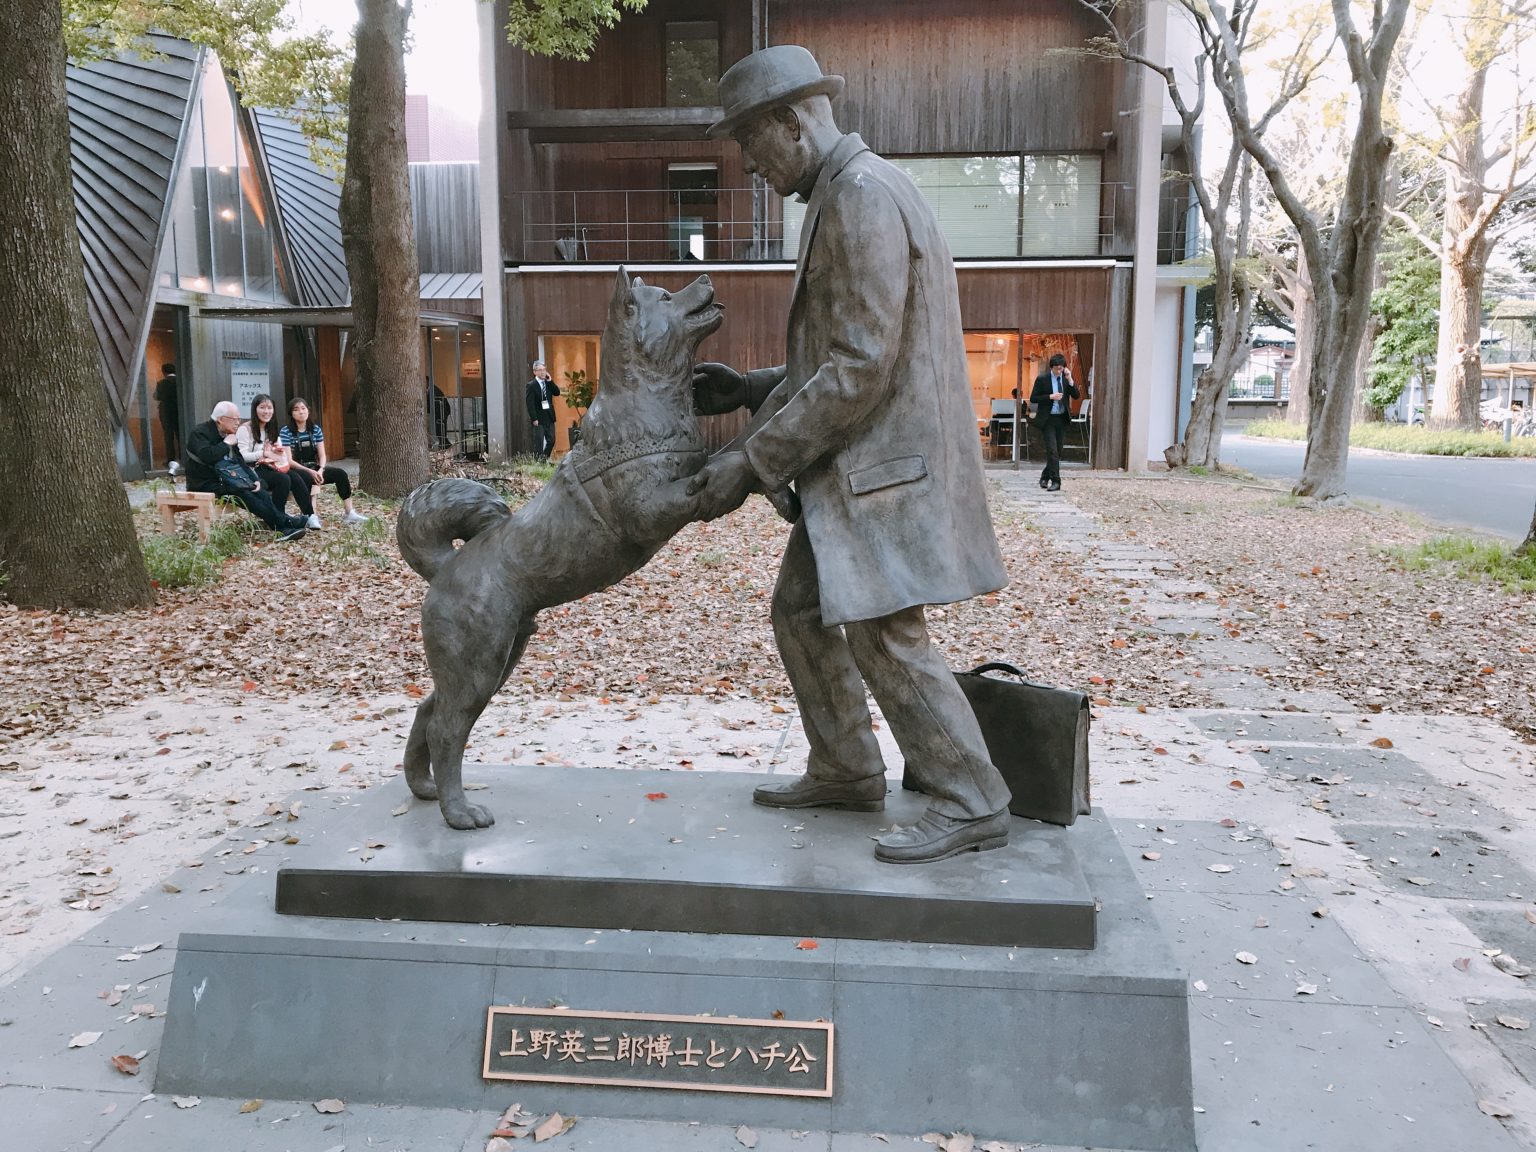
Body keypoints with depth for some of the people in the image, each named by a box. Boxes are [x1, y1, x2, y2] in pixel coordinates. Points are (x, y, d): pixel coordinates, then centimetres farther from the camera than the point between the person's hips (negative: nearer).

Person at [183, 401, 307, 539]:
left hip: (224, 480, 8)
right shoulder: (199, 433, -13)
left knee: (258, 491, -15)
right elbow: (207, 455, -33)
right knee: (242, 495, -27)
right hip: (204, 484, -8)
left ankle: (284, 527, -25)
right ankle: (284, 523, -28)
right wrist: (227, 444, -19)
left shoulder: (229, 434, 12)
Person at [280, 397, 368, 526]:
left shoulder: (315, 429, 6)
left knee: (340, 473, -15)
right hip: (296, 471, -5)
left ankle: (349, 513, -16)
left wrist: (320, 470, -17)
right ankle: (310, 517, -39)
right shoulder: (286, 432, -9)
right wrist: (310, 472, -24)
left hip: (314, 469, 5)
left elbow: (322, 455, 4)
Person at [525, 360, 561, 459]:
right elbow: (530, 403, -12)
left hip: (549, 417, 6)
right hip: (539, 419, -6)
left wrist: (550, 381, -6)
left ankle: (545, 459, 21)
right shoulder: (531, 385, -8)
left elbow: (557, 392, 1)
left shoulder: (548, 383, 11)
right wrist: (534, 419, -18)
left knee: (551, 441, 8)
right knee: (539, 442, -3)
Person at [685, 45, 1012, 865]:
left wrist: (752, 462, -19)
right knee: (802, 610, 14)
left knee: (884, 635, -8)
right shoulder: (841, 196, 17)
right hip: (853, 463, 11)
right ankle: (846, 772, 26)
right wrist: (756, 389, 11)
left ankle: (972, 805, 5)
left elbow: (861, 369, -22)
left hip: (884, 462, -11)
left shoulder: (862, 195, -16)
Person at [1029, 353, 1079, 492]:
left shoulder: (1066, 377, 3)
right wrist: (1050, 397, -18)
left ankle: (1045, 476, 27)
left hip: (1062, 418, 5)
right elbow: (1033, 398, -7)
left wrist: (1070, 380, -15)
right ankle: (1055, 481, -9)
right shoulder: (1042, 379, -8)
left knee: (1057, 451, 10)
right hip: (1048, 419, -5)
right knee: (1052, 450, -12)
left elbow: (1076, 396, -2)